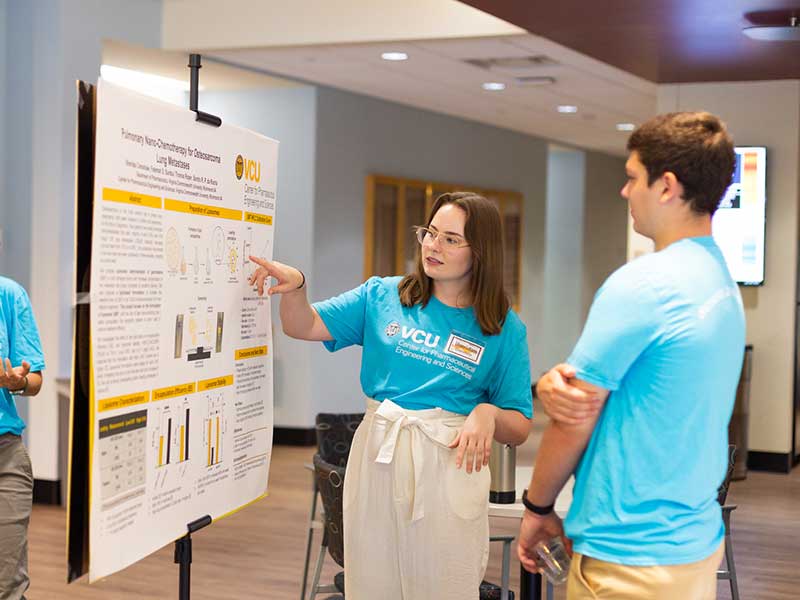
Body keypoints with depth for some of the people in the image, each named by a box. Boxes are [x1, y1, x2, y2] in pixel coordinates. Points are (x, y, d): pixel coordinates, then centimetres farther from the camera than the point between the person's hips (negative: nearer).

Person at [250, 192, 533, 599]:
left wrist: (488, 413, -18)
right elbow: (304, 326, 2)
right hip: (376, 459, 2)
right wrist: (294, 287, -18)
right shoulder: (383, 297, 5)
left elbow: (519, 428, 3)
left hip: (450, 465, -2)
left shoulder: (504, 329, 0)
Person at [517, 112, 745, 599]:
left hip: (632, 556, -8)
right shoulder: (723, 283, 7)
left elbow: (577, 418, -14)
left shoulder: (641, 285, -21)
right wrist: (556, 383, -10)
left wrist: (537, 507, -1)